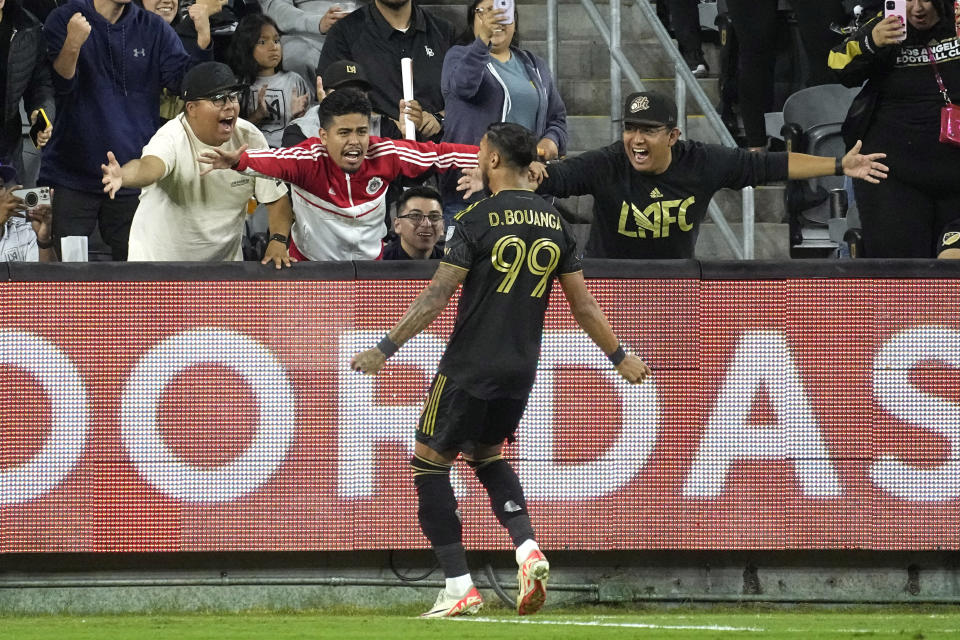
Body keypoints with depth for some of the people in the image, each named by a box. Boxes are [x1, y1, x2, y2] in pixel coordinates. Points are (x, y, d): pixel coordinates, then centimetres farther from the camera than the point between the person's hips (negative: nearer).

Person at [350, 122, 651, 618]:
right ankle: (527, 550, 4)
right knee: (485, 454, 27)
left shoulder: (479, 219, -11)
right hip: (521, 369, 6)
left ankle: (459, 588, 0)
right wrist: (620, 357, 21)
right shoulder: (554, 223, 6)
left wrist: (385, 348, -12)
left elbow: (436, 298, -15)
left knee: (429, 462, 6)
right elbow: (583, 306, 9)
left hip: (470, 367, -6)